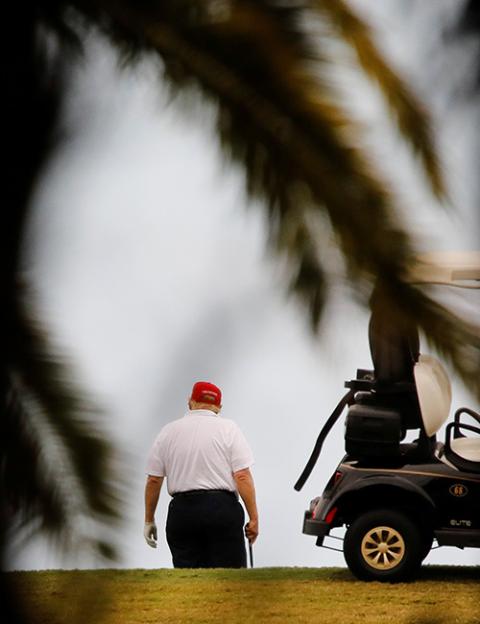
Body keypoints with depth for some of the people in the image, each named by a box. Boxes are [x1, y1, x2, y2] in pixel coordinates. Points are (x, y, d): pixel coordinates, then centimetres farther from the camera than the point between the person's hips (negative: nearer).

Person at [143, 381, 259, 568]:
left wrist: (149, 520, 14)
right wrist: (253, 518, -6)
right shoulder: (228, 428, 0)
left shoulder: (168, 431, 8)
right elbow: (242, 476, -8)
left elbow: (153, 480, 6)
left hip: (181, 511, 2)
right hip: (223, 509, -2)